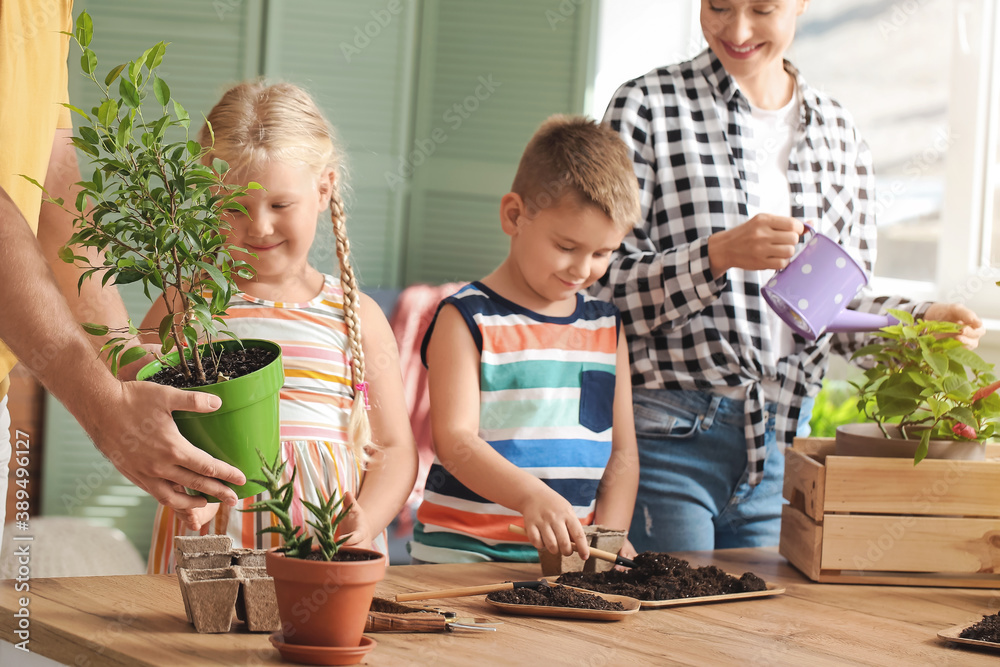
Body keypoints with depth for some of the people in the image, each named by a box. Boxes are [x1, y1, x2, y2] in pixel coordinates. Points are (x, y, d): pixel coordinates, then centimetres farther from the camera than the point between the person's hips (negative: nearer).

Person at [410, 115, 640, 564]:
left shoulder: (606, 327, 16)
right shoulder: (468, 320, -1)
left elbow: (621, 451, 16)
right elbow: (455, 441, -12)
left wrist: (607, 536, 0)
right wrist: (531, 496, -28)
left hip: (569, 554, 4)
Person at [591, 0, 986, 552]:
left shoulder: (838, 134, 12)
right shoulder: (646, 107, -3)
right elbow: (605, 288, -9)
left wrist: (919, 320, -3)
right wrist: (720, 254, -23)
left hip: (781, 443, 4)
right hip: (667, 438, -4)